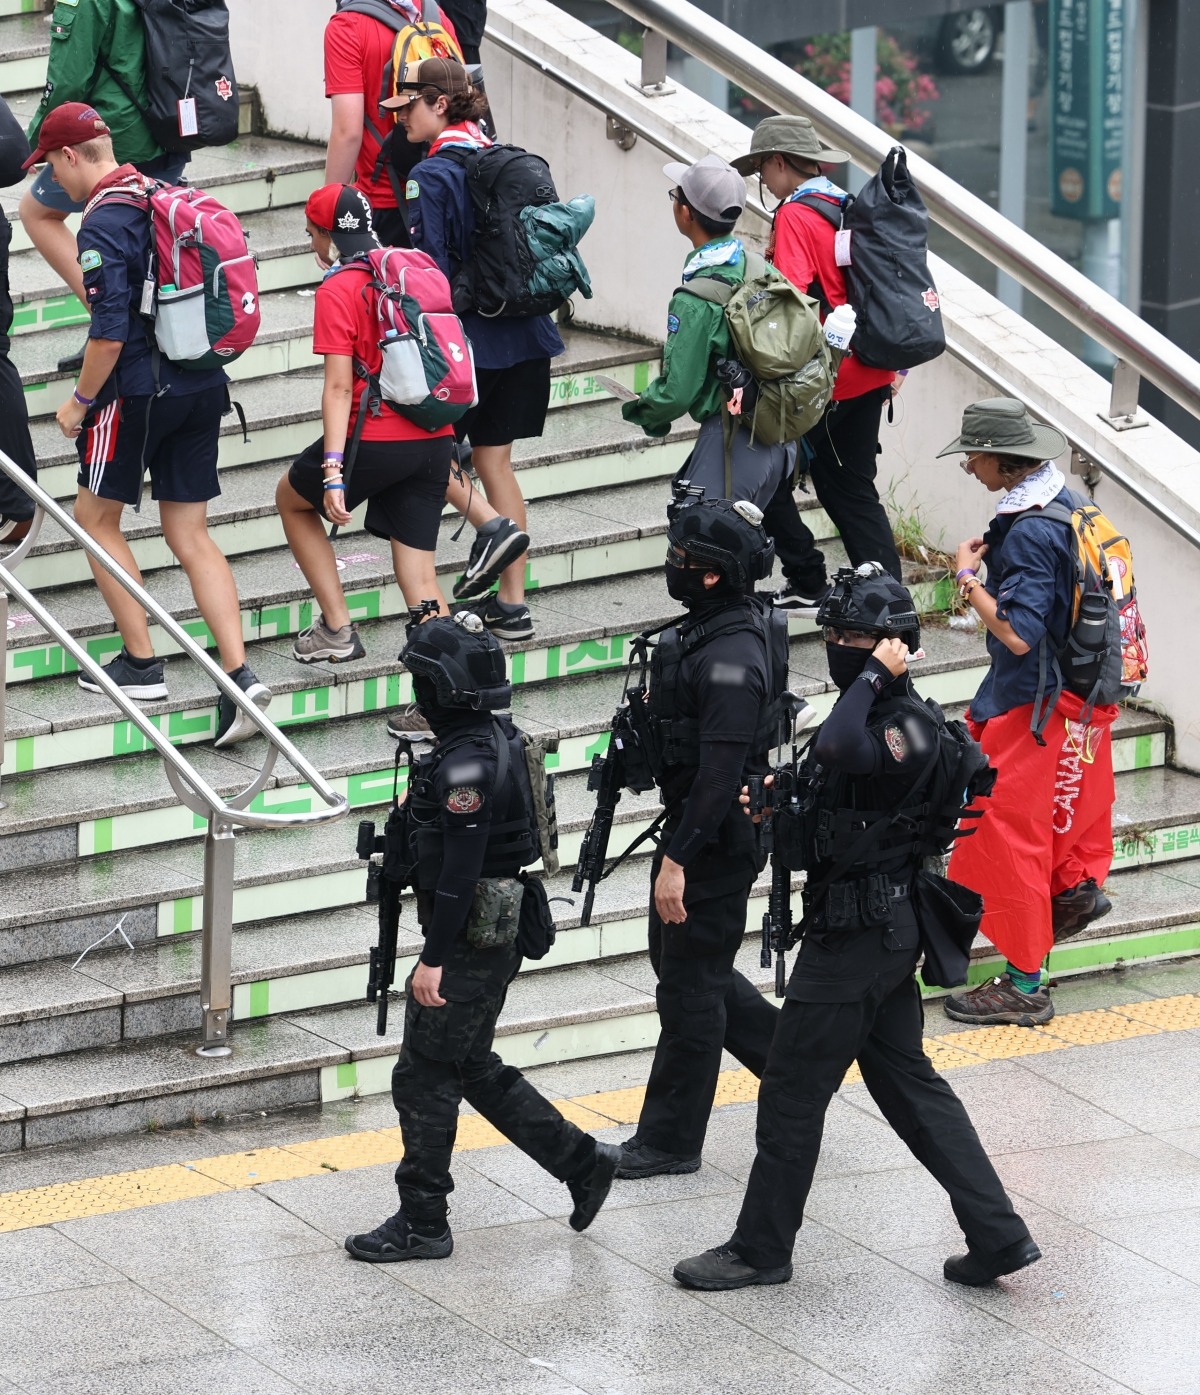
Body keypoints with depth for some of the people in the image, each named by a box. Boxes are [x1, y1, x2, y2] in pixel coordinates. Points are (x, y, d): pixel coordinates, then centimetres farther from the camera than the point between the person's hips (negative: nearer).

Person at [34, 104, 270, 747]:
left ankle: (141, 663, 11)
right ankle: (239, 675, -4)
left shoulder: (102, 223, -16)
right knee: (190, 534, 8)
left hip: (139, 392, -7)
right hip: (204, 389, 8)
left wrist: (81, 400, -8)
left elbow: (111, 329, -21)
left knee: (95, 517, 12)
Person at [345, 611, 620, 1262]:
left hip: (470, 947, -10)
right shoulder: (499, 739, 8)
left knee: (424, 1078, 0)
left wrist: (435, 958, -22)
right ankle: (580, 1160, 23)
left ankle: (421, 1224, 8)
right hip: (496, 938, 10)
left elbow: (461, 870, -25)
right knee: (473, 1068, 20)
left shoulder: (466, 764, -24)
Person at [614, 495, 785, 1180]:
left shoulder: (733, 657, -25)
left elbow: (719, 771, -27)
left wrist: (678, 859, -26)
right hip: (694, 823, 10)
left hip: (720, 839, -10)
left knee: (690, 983, 0)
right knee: (677, 960, 20)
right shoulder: (712, 627, 7)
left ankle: (671, 1141, 10)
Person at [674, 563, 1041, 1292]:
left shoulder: (909, 725, -19)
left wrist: (876, 676, -28)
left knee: (792, 1090, 0)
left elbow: (842, 750, -41)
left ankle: (762, 1248, 11)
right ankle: (998, 1234, 13)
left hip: (860, 937, -10)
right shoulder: (877, 715, 13)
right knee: (909, 1083, 13)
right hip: (882, 930, 10)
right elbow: (833, 789, 22)